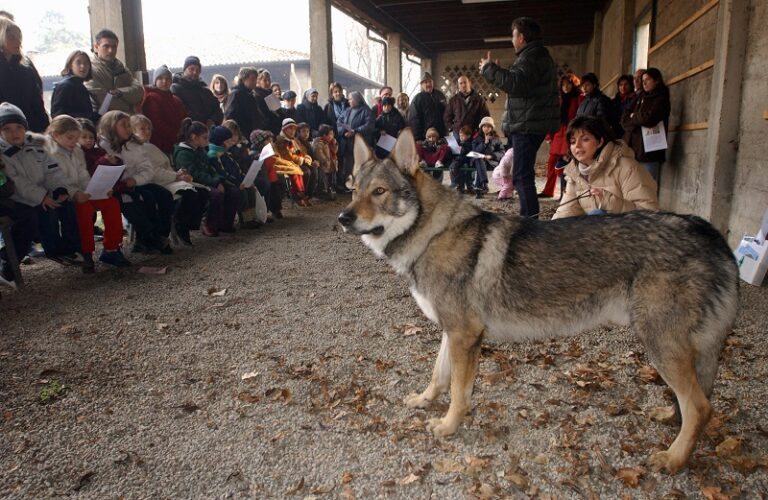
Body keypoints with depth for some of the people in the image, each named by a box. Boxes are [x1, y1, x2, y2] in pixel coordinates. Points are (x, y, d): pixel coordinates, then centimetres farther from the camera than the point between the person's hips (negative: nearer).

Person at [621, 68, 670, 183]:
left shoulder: (661, 98, 2)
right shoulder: (640, 97, 20)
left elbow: (649, 119, -13)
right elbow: (624, 119, 10)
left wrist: (633, 117, 4)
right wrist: (639, 119, -7)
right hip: (632, 148, 5)